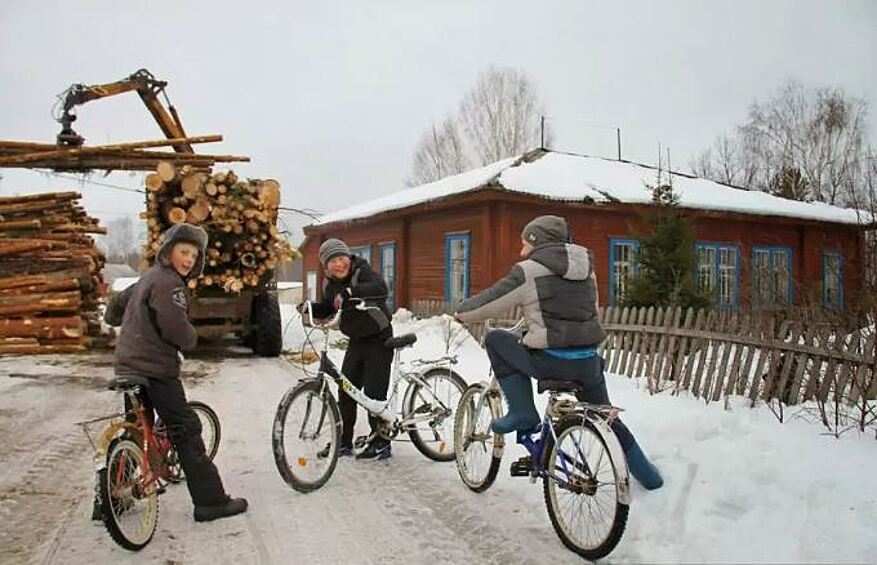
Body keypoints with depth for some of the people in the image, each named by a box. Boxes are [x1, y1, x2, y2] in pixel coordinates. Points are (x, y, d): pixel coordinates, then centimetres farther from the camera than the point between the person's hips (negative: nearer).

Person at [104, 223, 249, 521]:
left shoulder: (148, 277, 16)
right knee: (186, 431, -4)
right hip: (155, 368, -10)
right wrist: (192, 339, -2)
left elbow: (114, 308, 26)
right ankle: (211, 501, 0)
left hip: (128, 365, 10)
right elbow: (177, 330, -22)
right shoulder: (168, 283, -15)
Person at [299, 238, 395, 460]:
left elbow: (381, 288, -39)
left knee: (374, 393, -7)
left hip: (378, 340, -7)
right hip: (356, 341, 7)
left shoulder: (362, 271, -18)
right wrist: (308, 307, -2)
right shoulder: (330, 284, 4)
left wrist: (350, 291, -51)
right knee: (346, 391, 7)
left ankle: (381, 444, 7)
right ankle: (344, 442, 19)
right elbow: (327, 309, 18)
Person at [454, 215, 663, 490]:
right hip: (589, 361, 6)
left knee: (496, 340, 11)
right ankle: (646, 473, 36)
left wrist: (462, 312, 20)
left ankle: (522, 412, 6)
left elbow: (491, 301, -1)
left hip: (550, 361, -6)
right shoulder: (585, 267, 12)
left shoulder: (528, 271, -6)